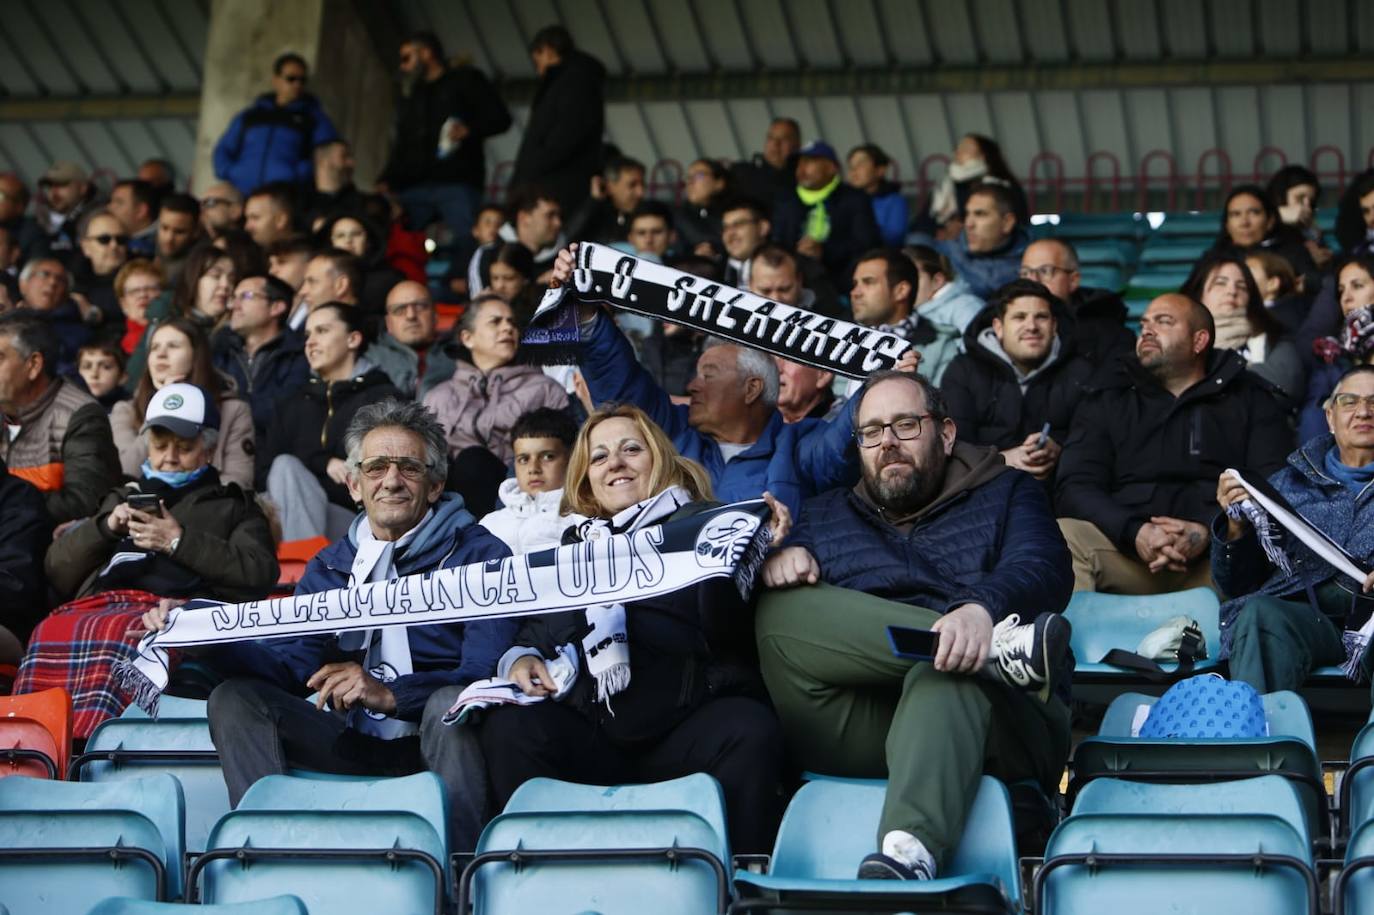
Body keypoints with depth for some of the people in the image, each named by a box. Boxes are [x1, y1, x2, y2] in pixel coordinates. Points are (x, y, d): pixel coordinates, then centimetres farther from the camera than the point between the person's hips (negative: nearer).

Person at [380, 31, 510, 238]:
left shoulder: (465, 80, 11)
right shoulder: (409, 96, 28)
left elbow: (500, 118, 3)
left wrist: (469, 130, -16)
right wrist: (386, 182, 8)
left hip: (458, 185, -5)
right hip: (413, 188, 5)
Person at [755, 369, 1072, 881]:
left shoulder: (1006, 494, 22)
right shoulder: (824, 516, 32)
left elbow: (1043, 569, 0)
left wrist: (982, 609, -25)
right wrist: (774, 557, -6)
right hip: (852, 738, 2)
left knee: (947, 676, -37)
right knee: (780, 612, -22)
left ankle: (909, 852, -61)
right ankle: (999, 648, -29)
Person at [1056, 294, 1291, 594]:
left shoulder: (1251, 398, 17)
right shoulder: (1108, 397, 20)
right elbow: (1075, 487, 7)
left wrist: (1210, 532, -17)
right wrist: (1135, 533, -14)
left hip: (1220, 547, -1)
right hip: (1128, 549, 1)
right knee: (1062, 537, -31)